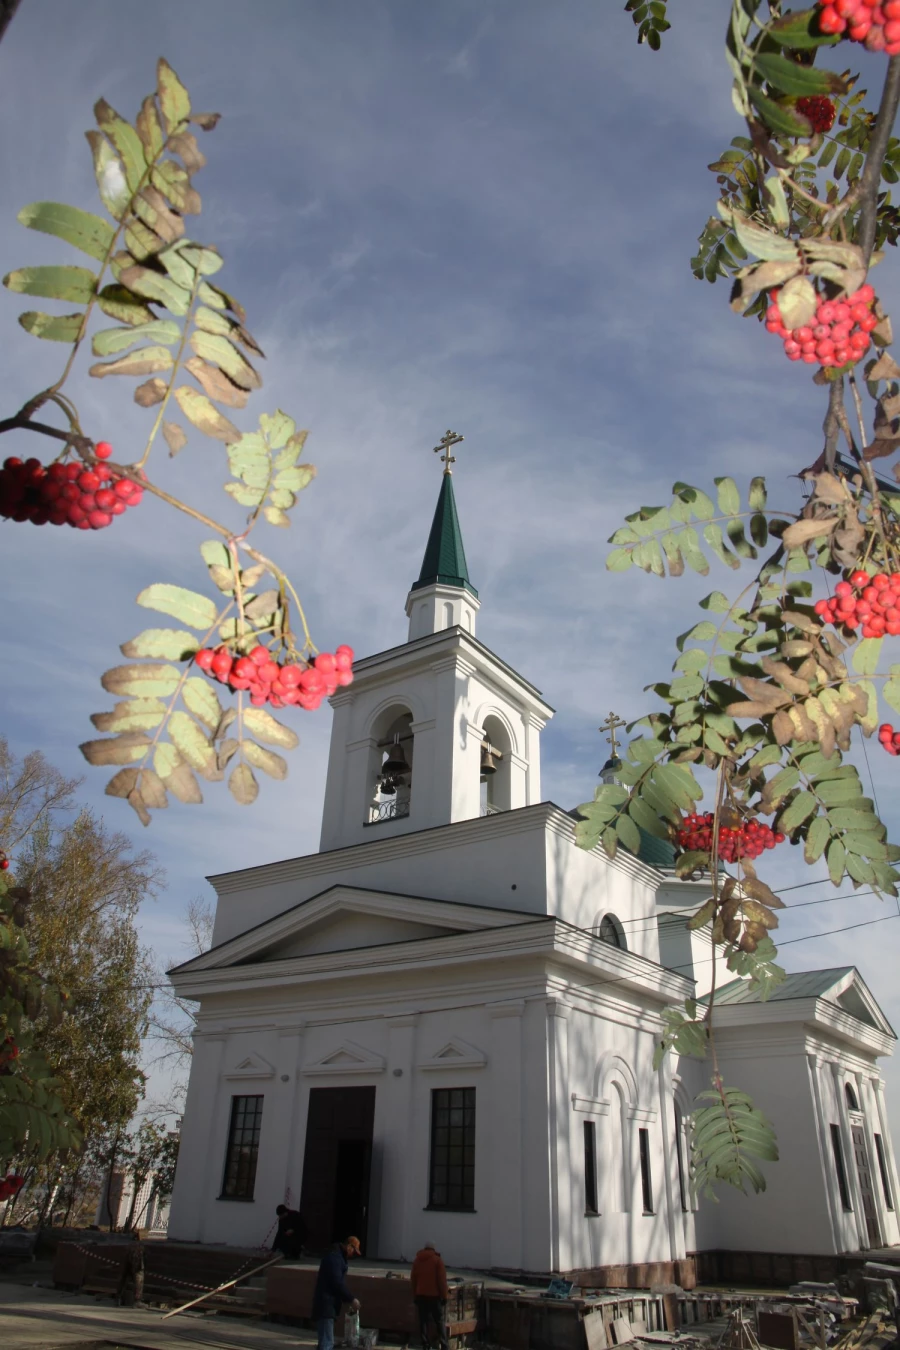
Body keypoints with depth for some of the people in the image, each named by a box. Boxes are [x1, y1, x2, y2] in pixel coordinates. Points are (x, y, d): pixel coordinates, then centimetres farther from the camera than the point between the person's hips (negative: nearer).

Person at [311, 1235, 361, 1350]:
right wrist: (351, 1299, -16)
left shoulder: (337, 1257, 17)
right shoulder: (334, 1257, -16)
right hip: (326, 1305, -11)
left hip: (328, 1304, 11)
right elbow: (337, 1283, -23)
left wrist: (349, 1300, 16)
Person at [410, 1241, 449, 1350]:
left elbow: (413, 1280, 10)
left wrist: (415, 1295, 14)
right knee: (440, 1321, 3)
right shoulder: (437, 1260, -4)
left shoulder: (417, 1260, 9)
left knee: (423, 1320, 7)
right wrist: (444, 1295, -4)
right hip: (434, 1295, -3)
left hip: (421, 1295, 3)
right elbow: (442, 1280, -8)